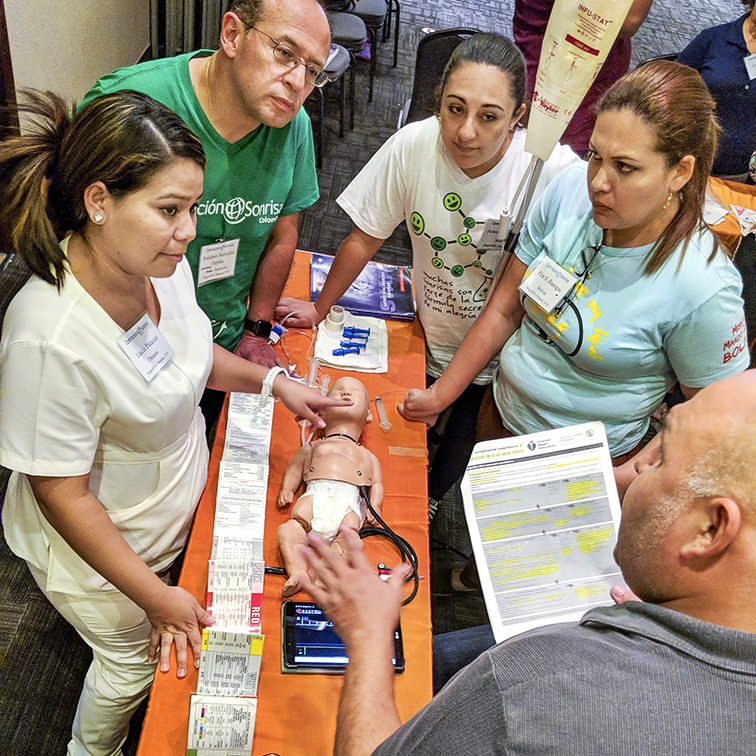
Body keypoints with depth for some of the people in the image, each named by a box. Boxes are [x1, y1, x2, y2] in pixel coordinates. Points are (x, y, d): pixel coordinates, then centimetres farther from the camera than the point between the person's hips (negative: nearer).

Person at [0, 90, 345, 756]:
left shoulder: (162, 263, -16)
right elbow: (63, 494, -27)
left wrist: (274, 382, -5)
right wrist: (154, 595, -20)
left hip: (177, 509, 7)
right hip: (99, 549, -7)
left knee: (174, 645, 31)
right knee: (134, 662, 21)